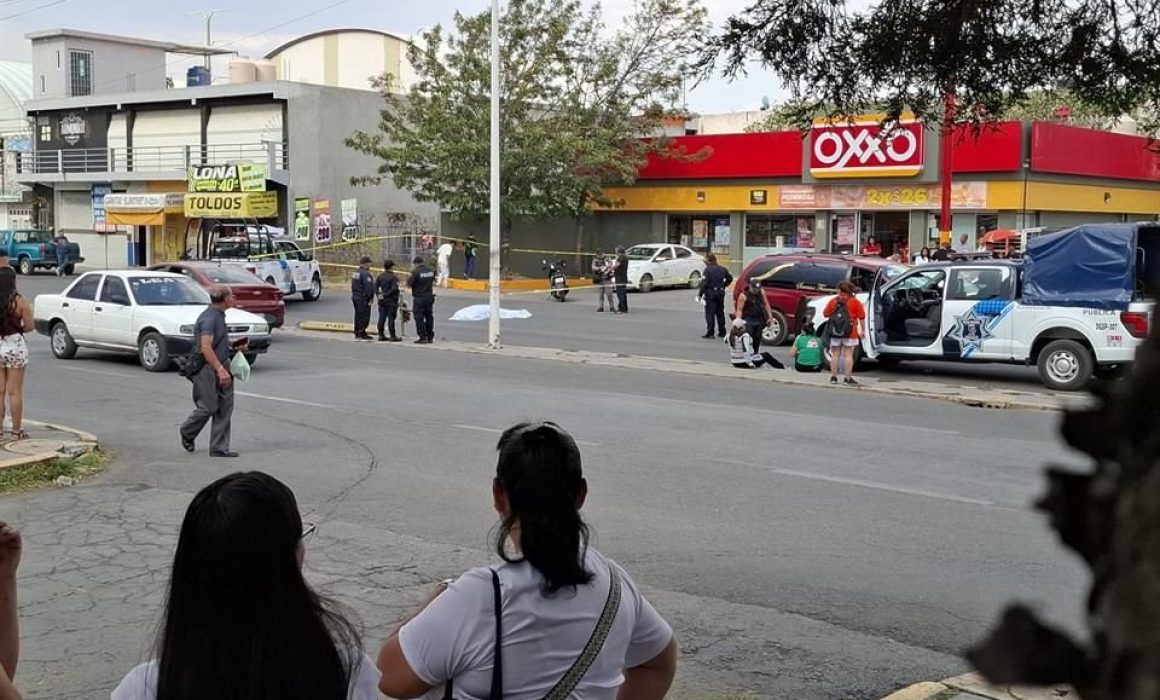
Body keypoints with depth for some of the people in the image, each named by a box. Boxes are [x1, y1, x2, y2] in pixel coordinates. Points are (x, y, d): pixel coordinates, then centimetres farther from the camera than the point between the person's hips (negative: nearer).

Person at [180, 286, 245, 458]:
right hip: (207, 368, -9)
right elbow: (206, 347, -27)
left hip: (221, 367, 9)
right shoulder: (209, 318, -19)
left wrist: (233, 346, 12)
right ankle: (187, 433, 26)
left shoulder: (219, 315, 12)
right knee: (208, 407, -2)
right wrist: (220, 369, -32)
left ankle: (219, 448, 8)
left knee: (225, 408, 5)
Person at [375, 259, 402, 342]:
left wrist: (378, 295, -1)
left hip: (382, 301, 6)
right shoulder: (393, 277, -13)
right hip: (391, 301, -6)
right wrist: (385, 295, -15)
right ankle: (393, 337, -3)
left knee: (382, 317, 9)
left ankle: (381, 335, 12)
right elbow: (394, 289, -21)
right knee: (391, 318, -4)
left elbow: (375, 287, 6)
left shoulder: (380, 276, 8)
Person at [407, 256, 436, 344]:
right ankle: (430, 337, 18)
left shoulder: (416, 272, -15)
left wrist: (411, 274, 2)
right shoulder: (431, 271, 4)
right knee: (429, 317, 14)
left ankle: (422, 337, -3)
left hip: (419, 298, -6)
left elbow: (409, 285, -12)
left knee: (419, 318, 0)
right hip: (429, 297, 6)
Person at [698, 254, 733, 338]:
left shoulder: (708, 269, -11)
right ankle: (722, 332, 18)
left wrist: (700, 294, -16)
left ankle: (710, 333, -10)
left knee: (710, 313, -5)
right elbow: (730, 278, 22)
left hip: (710, 293, -6)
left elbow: (704, 283, -18)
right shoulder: (722, 269, 8)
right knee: (720, 313, 14)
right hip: (720, 293, 6)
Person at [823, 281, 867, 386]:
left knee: (835, 355, 10)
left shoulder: (833, 301, 3)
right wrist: (862, 330, 4)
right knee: (848, 355, -1)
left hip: (835, 333, 2)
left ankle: (833, 377, 11)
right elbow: (861, 317, -3)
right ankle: (848, 378, -2)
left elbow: (826, 314, 8)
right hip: (850, 333, -2)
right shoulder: (855, 302, -2)